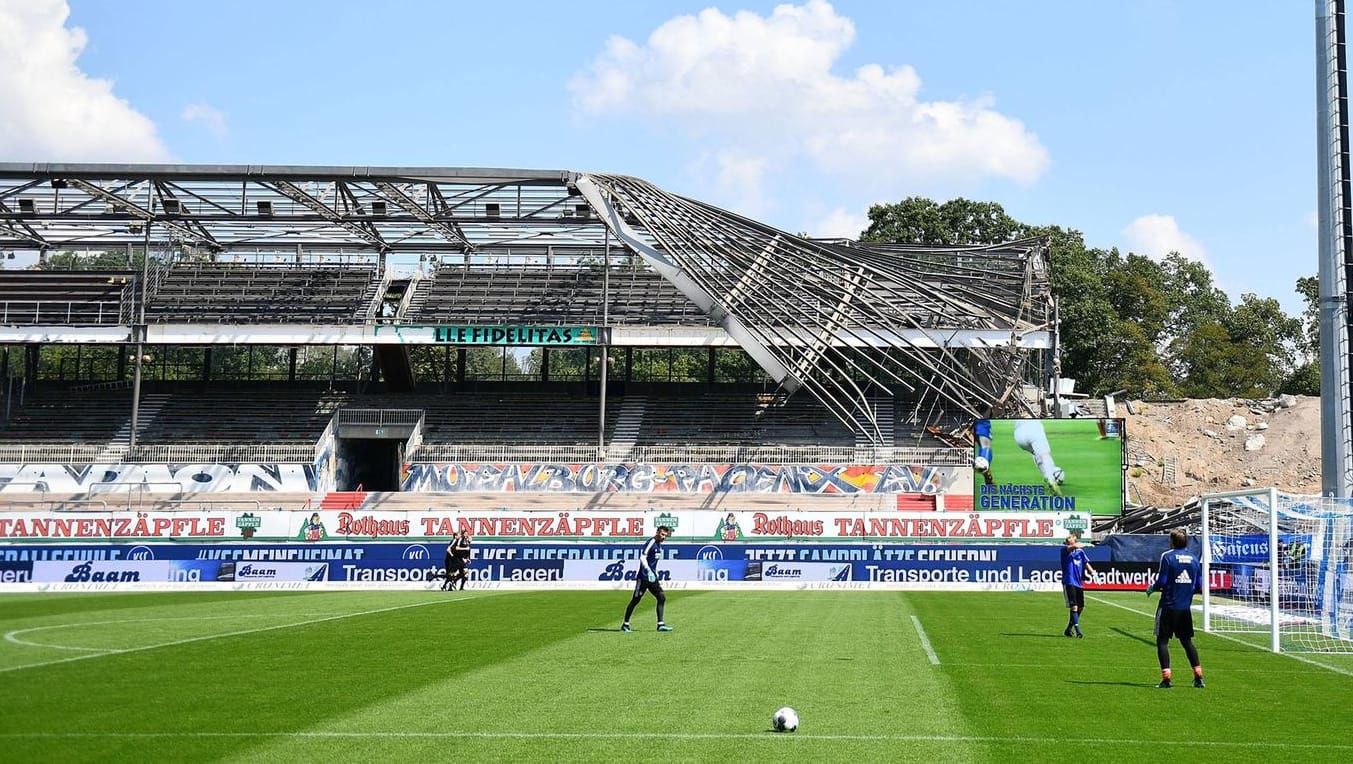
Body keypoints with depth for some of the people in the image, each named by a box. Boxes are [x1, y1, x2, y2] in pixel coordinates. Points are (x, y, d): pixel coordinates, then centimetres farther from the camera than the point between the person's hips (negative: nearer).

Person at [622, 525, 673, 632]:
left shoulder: (659, 545, 13)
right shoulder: (651, 543, -15)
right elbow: (642, 557, -25)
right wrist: (649, 571, -35)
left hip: (652, 577, 9)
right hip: (644, 576, -9)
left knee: (662, 597, 0)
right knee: (635, 600, -2)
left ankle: (660, 624, 1)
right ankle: (625, 624, 7)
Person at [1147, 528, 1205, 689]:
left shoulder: (1167, 557, -8)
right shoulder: (1194, 558, 7)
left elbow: (1161, 582, -13)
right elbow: (1199, 586, 9)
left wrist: (1151, 588, 7)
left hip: (1168, 606, -5)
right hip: (1185, 607, 5)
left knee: (1162, 641, 0)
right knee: (1187, 641, 16)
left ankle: (1166, 678, -9)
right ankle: (1198, 677, 13)